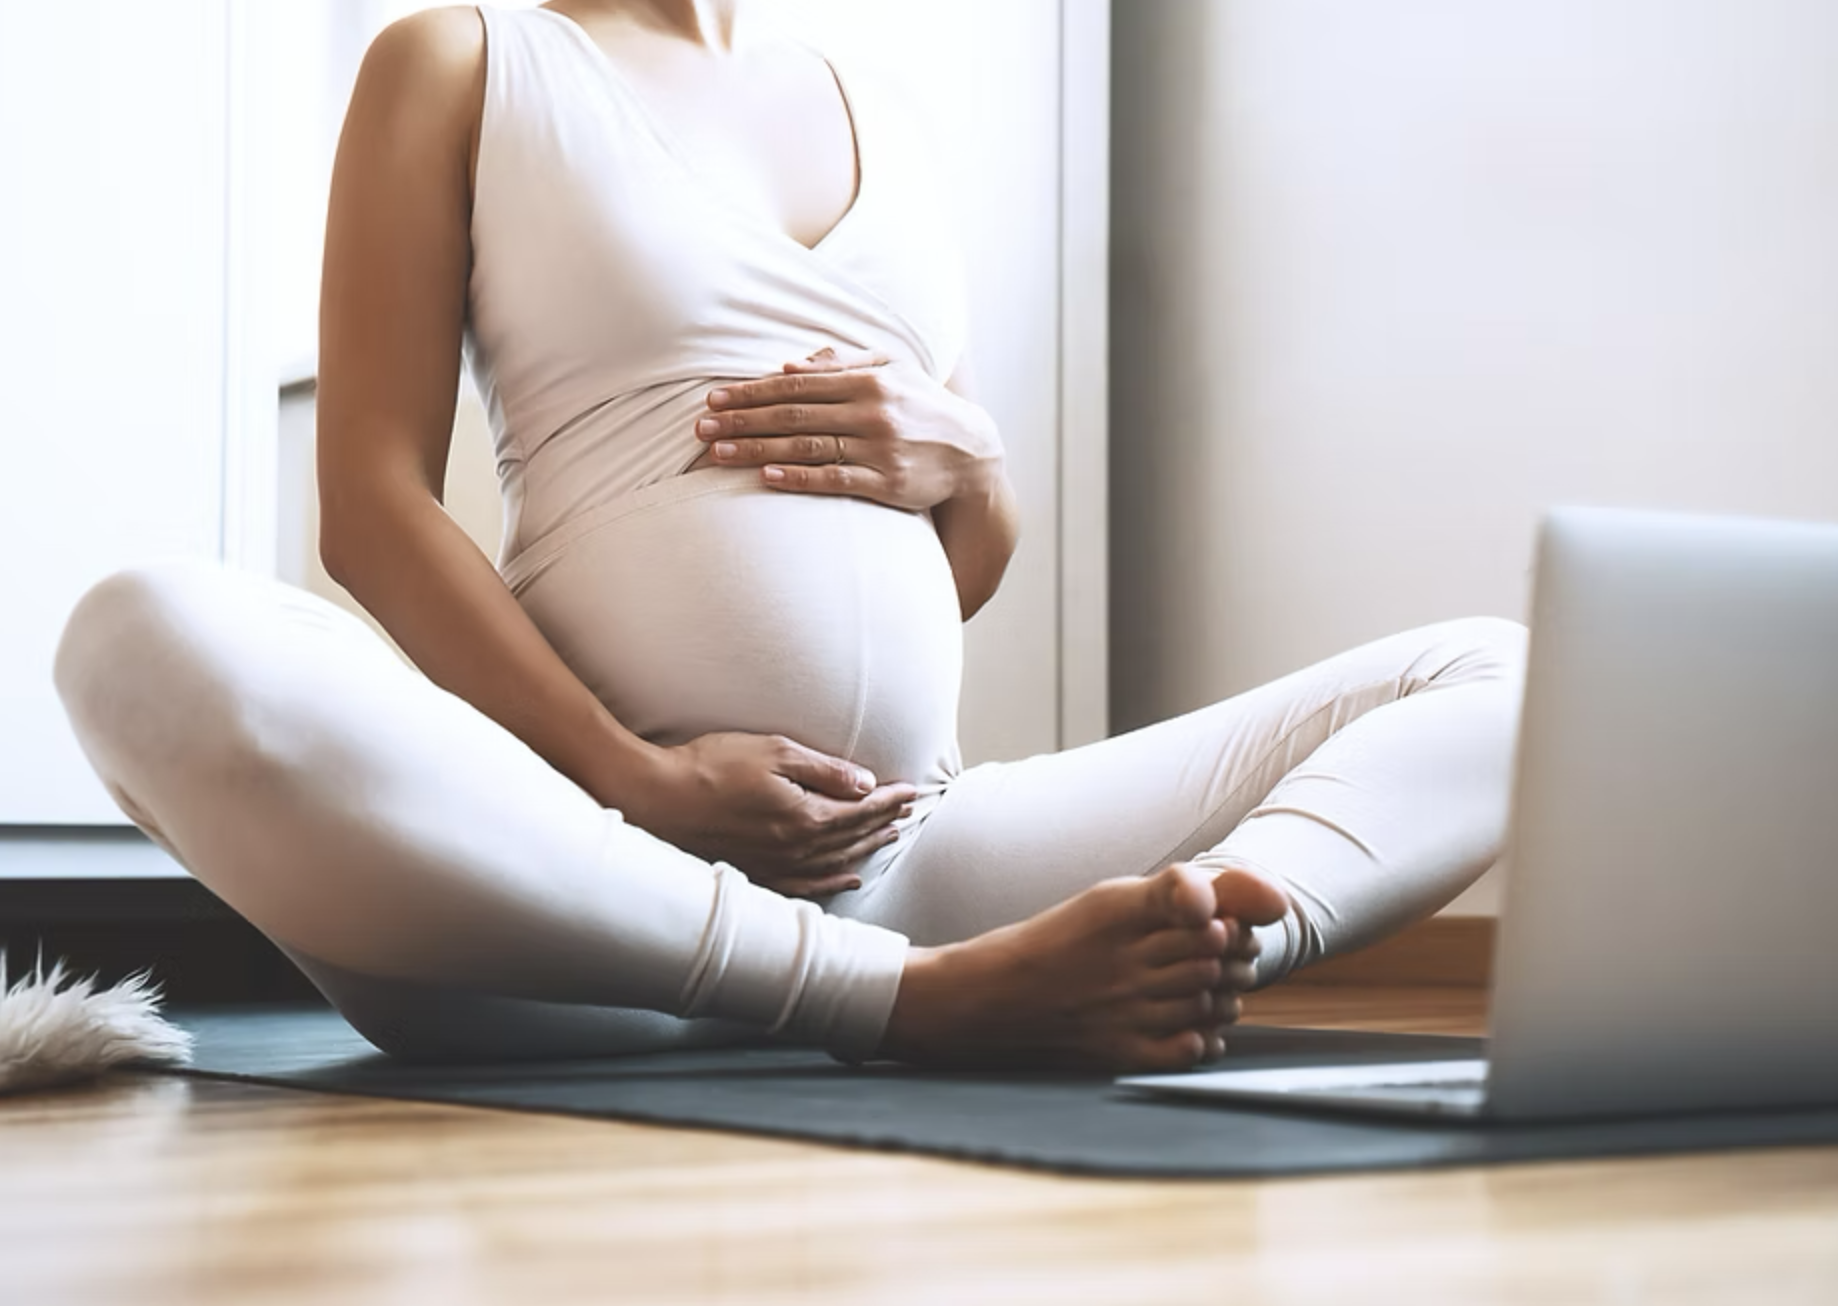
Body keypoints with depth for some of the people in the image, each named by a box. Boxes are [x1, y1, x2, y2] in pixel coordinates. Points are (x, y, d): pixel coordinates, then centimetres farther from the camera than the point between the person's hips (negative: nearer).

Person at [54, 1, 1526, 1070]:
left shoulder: (881, 123, 25)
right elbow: (372, 503, -2)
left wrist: (967, 473, 1)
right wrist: (636, 786, -16)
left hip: (912, 854, 5)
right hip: (609, 863, -4)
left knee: (1502, 672, -4)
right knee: (153, 643, -33)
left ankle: (1184, 942, -36)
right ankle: (923, 996, -35)